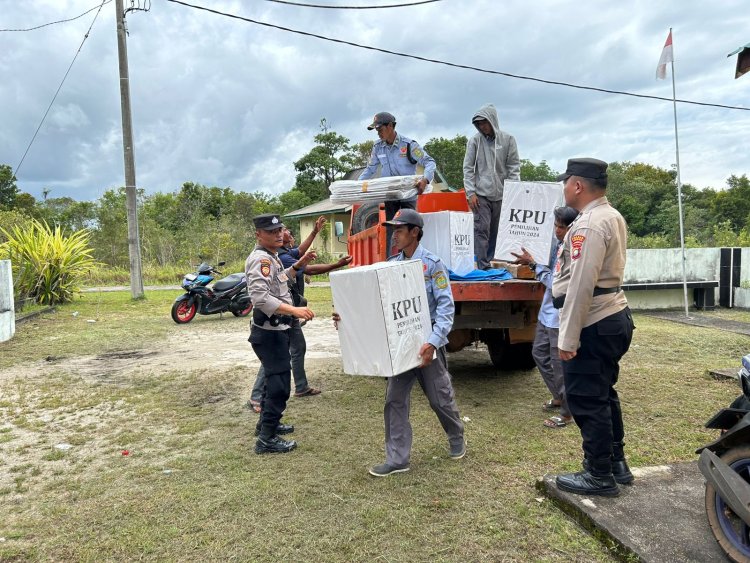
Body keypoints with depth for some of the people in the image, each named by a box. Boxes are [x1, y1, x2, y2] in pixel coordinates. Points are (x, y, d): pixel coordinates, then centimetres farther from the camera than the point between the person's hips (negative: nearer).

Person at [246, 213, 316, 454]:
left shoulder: (271, 256, 12)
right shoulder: (261, 259, -20)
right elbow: (260, 297, -33)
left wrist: (298, 266, 18)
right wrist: (294, 310, -39)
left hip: (276, 330, 11)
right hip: (270, 332, -11)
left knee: (274, 378, 23)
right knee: (279, 383, -6)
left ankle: (267, 422, 38)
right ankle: (266, 439, 2)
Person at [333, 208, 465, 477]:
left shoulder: (432, 264, -11)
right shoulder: (391, 264, 5)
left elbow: (445, 305, -16)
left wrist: (433, 342, -27)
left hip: (426, 342, -5)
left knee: (440, 397, 10)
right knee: (395, 400, 4)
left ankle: (457, 439, 37)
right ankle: (397, 458, 14)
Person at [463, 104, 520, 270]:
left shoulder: (508, 140, 4)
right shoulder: (475, 141, 3)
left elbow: (514, 167, 5)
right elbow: (468, 168, 2)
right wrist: (470, 193, -6)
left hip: (501, 195, 1)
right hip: (481, 194, -1)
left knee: (496, 232, 6)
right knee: (481, 230, -9)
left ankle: (493, 265, 15)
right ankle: (482, 266, -8)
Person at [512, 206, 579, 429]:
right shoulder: (559, 244, 6)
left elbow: (556, 282, -22)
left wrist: (533, 264, -17)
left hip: (561, 317, -9)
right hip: (547, 312, 9)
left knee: (560, 364, 1)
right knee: (539, 354, 19)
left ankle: (567, 412, 17)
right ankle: (559, 397, 36)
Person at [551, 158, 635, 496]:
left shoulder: (588, 225, -20)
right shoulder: (613, 217, 12)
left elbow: (581, 285, -24)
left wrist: (568, 338, -22)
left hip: (593, 326, -10)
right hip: (614, 317, 10)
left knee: (586, 401, 2)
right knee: (603, 395, 21)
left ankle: (600, 476, 15)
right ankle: (616, 464, 33)